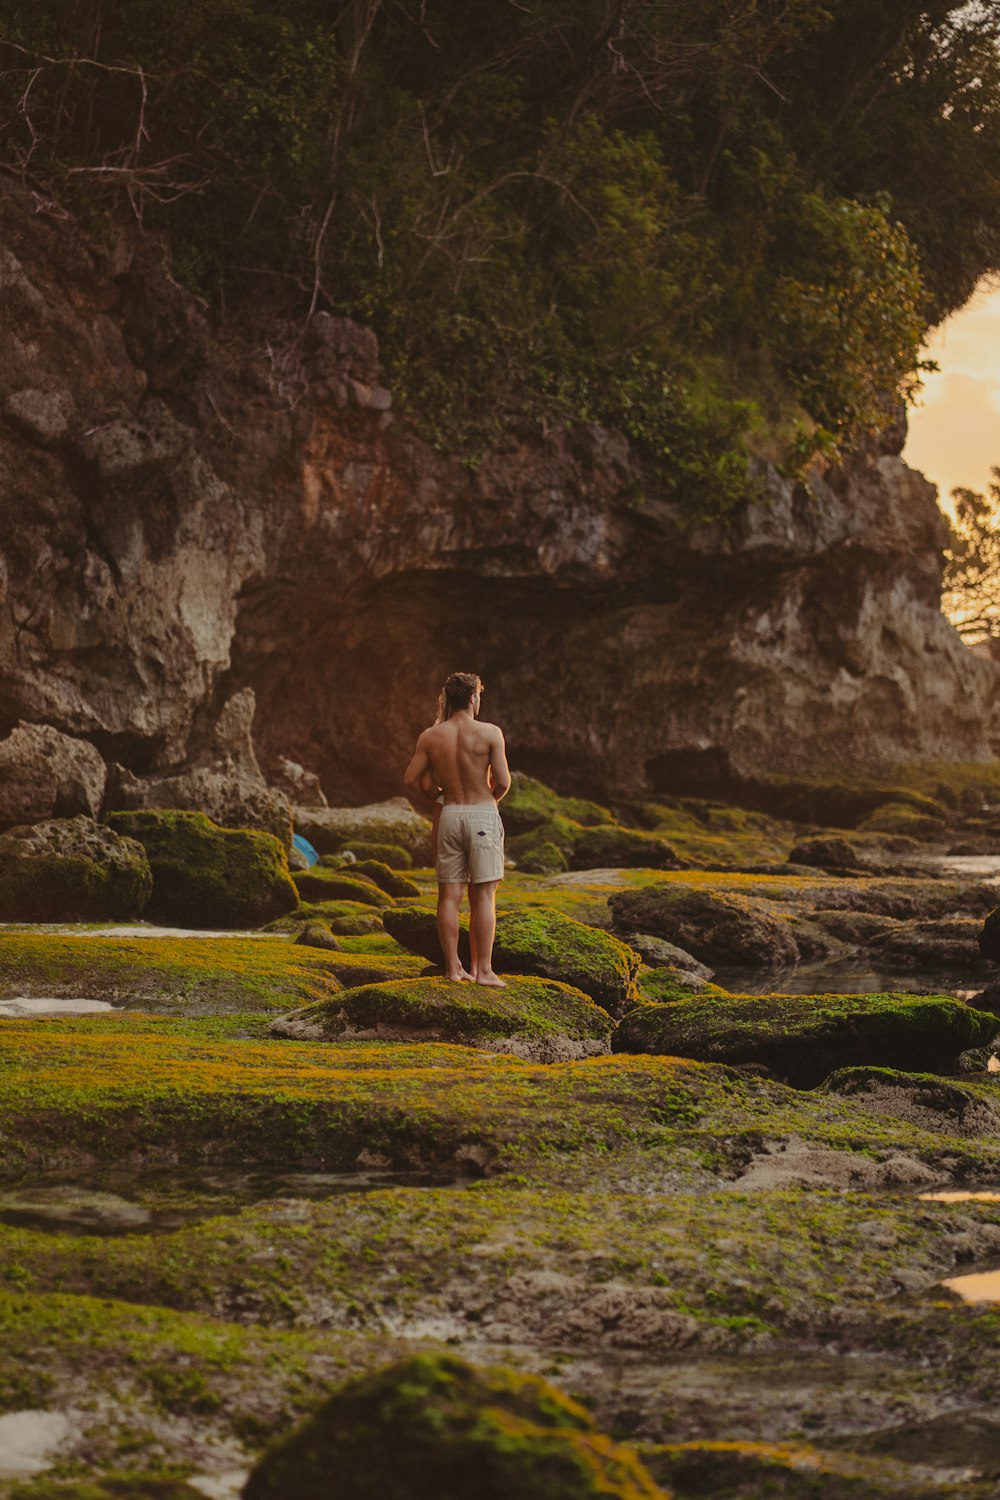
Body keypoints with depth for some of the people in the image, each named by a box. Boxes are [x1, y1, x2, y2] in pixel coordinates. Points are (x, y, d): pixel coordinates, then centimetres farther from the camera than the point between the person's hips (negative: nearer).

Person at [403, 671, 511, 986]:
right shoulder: (490, 733, -8)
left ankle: (453, 967, 8)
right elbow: (503, 782, -8)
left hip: (448, 815, 3)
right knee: (483, 896, -1)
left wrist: (425, 805, 18)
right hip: (482, 813, -3)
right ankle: (483, 969, -3)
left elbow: (410, 779, 1)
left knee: (449, 895, 7)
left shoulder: (431, 736, 1)